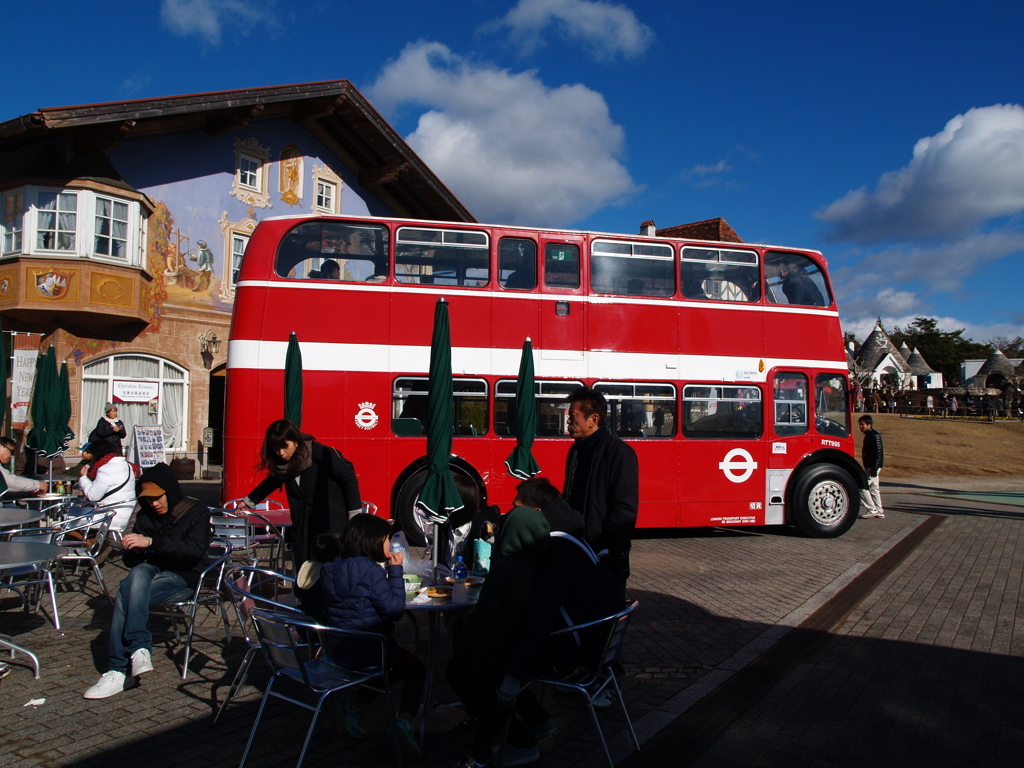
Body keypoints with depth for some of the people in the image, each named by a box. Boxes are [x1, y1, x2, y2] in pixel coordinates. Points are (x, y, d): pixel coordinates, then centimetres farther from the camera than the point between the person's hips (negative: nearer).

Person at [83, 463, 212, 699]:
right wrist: (133, 550, -12)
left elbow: (195, 550, -21)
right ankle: (139, 647, -37)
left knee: (127, 593, -29)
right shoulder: (145, 516, 12)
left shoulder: (197, 512, -2)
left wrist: (151, 543, -28)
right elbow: (132, 562, 13)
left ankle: (118, 671, -25)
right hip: (152, 572, 5)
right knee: (138, 573, -32)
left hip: (183, 578, -4)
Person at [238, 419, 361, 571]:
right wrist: (248, 501, 36)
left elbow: (348, 477, -11)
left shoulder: (320, 453, -15)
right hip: (303, 528, 5)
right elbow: (270, 483, 25)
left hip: (332, 525, -5)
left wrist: (354, 515, -10)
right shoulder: (281, 465, 3)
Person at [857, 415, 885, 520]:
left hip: (873, 467, -10)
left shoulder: (875, 435, -15)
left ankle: (871, 510, -4)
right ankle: (879, 512, 17)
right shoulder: (868, 435, 16)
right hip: (870, 467, 10)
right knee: (873, 489, 12)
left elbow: (878, 453, -21)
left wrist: (874, 469, -25)